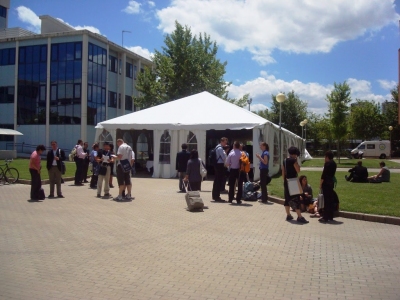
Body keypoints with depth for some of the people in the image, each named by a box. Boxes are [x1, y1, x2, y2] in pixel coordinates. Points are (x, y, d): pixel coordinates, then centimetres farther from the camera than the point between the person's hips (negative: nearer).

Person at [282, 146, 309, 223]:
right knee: (296, 198, -6)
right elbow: (298, 170, -15)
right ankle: (299, 217, -6)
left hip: (287, 182, 8)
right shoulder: (293, 160, -13)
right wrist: (296, 161, -6)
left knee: (287, 198, 13)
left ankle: (288, 215, 18)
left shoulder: (284, 161, 11)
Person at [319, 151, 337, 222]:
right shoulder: (334, 163, 12)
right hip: (331, 183, 9)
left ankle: (325, 217, -4)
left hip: (326, 183, -9)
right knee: (331, 200, 12)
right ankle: (330, 216, 19)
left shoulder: (327, 163, -14)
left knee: (326, 200, -7)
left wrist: (320, 183, -11)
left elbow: (324, 174, -16)